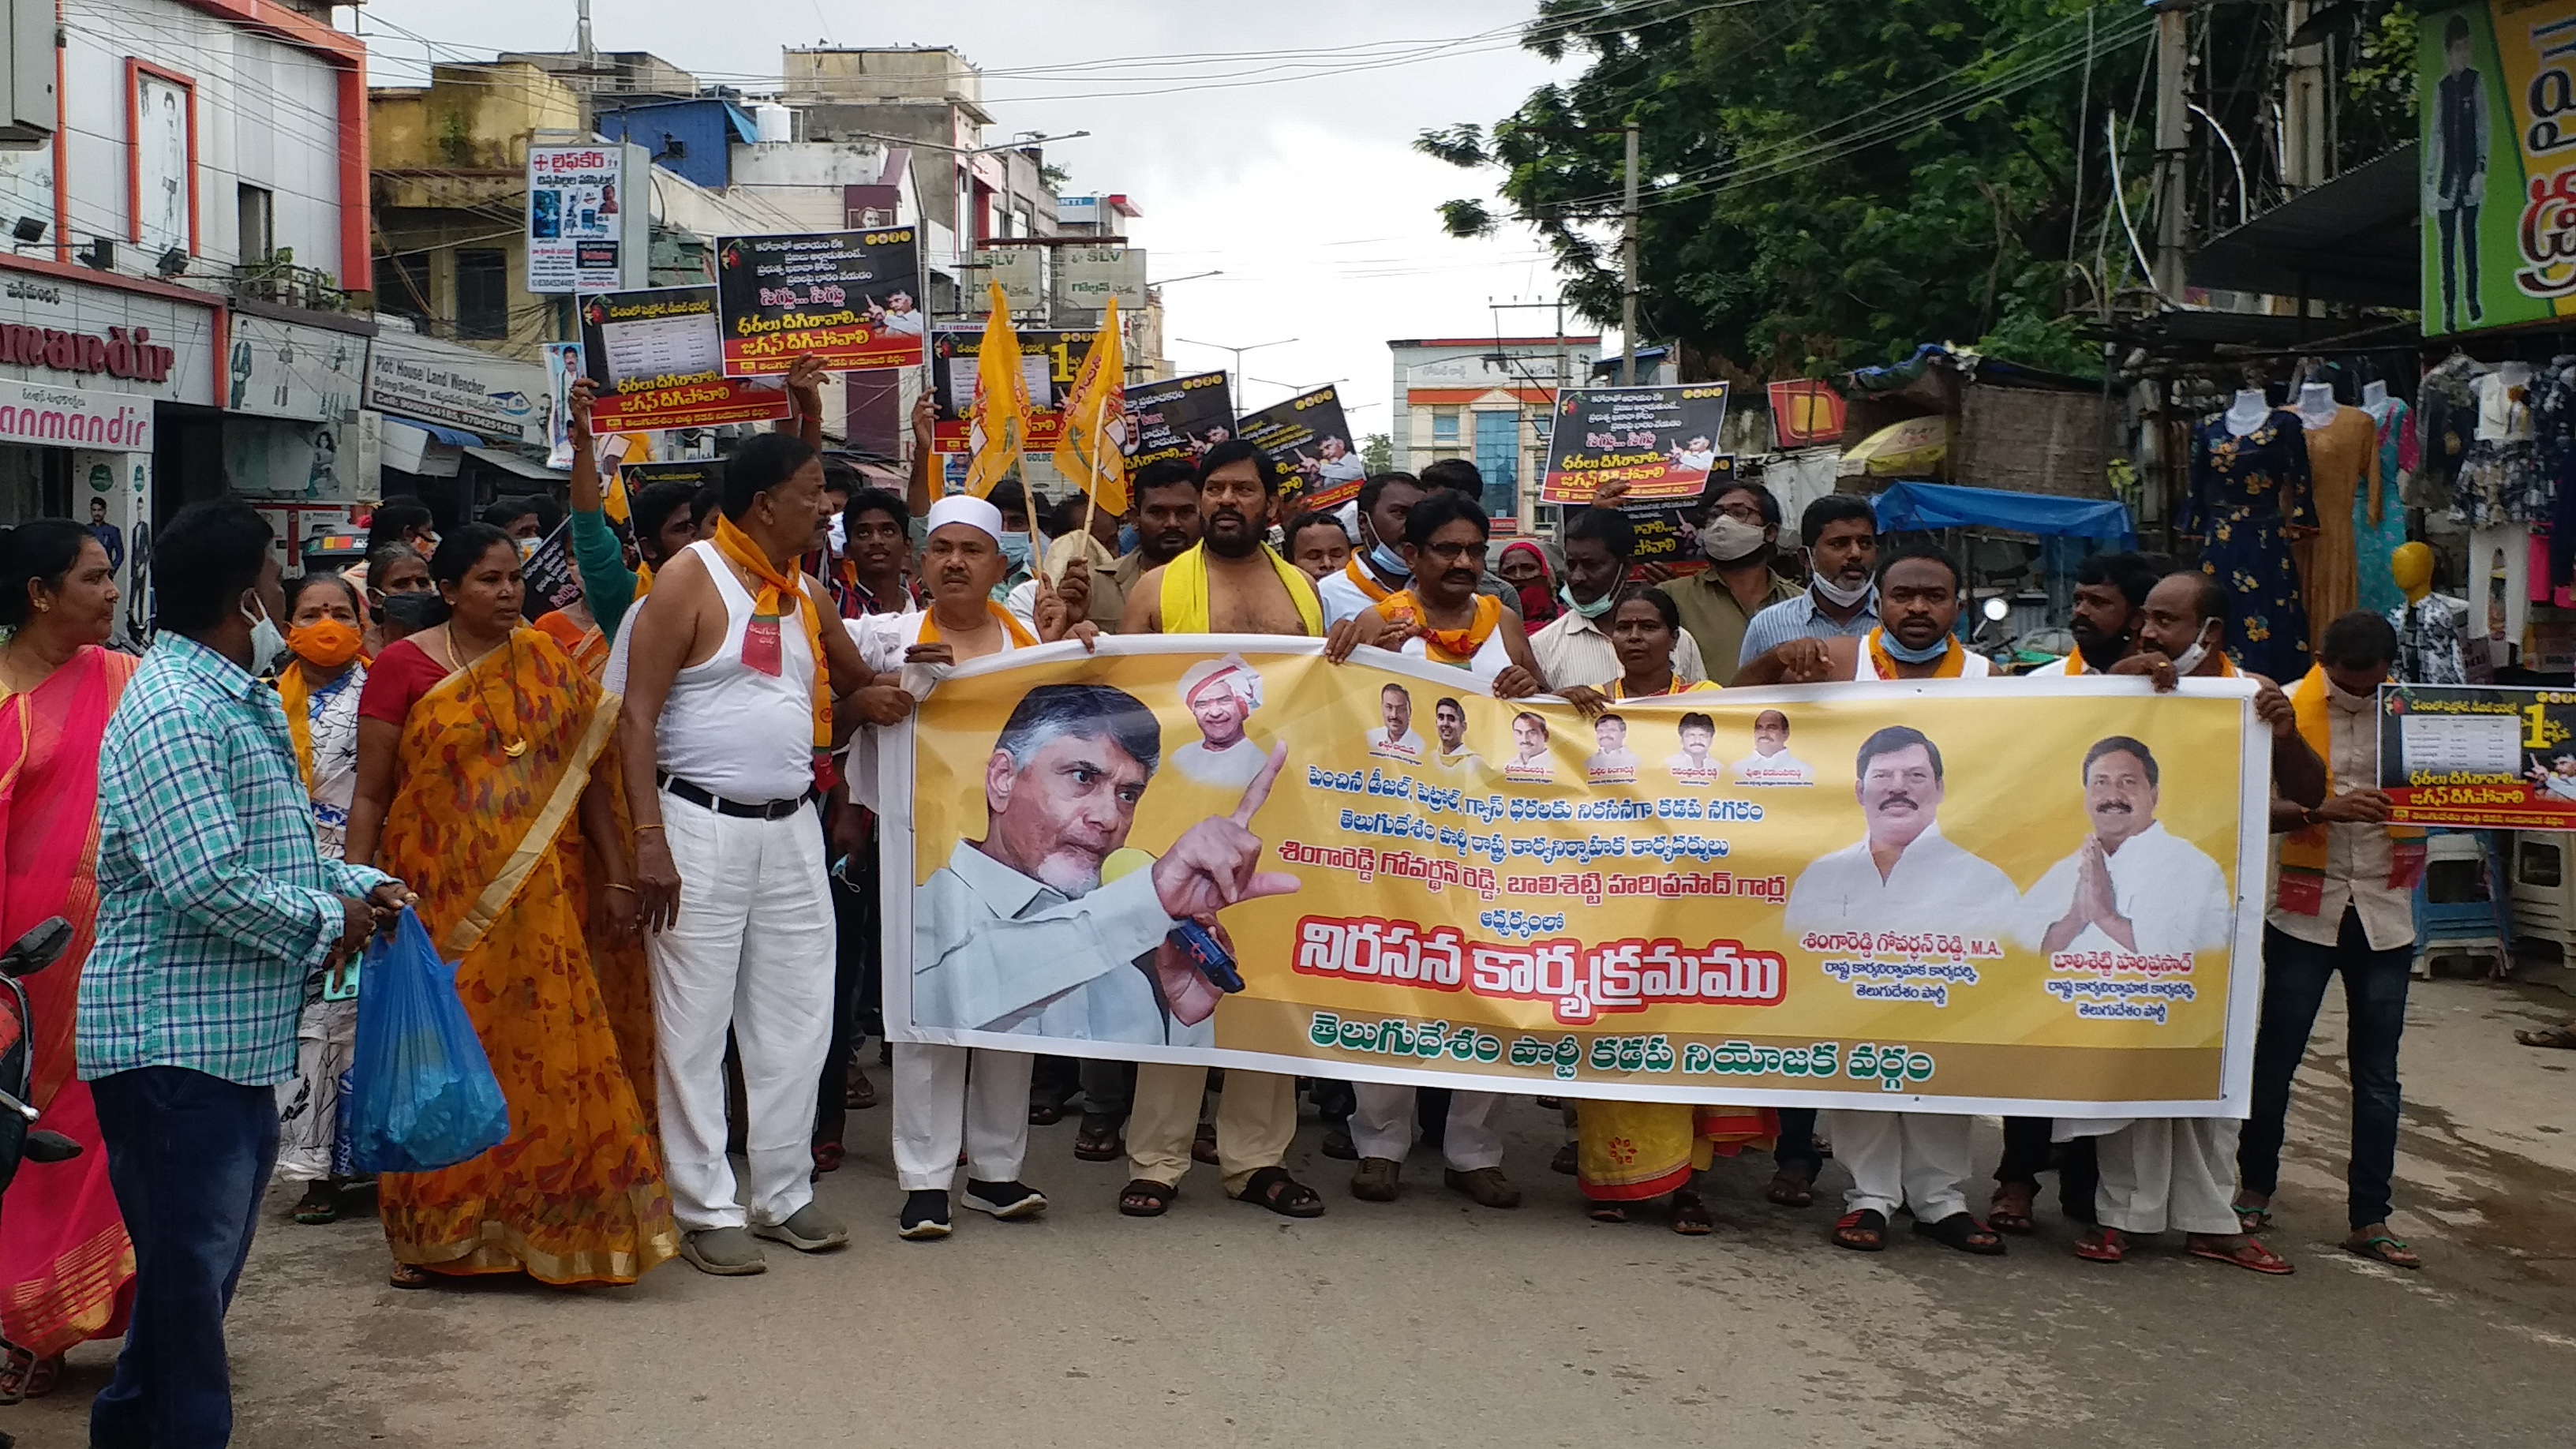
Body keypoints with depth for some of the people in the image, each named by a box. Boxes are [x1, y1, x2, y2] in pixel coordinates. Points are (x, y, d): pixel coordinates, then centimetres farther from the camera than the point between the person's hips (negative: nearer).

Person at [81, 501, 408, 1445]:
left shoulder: (245, 702, 15)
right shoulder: (173, 714, -19)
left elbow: (281, 846, 22)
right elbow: (208, 882, -27)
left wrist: (360, 887, 4)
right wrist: (327, 923, -14)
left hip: (236, 1040, 11)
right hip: (174, 1043, -11)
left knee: (207, 1258, 20)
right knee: (190, 1268, -2)